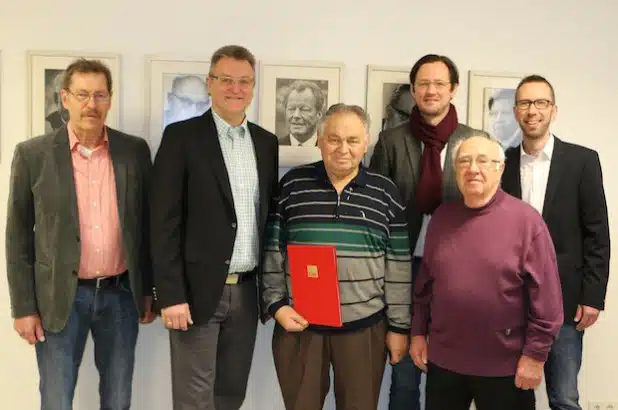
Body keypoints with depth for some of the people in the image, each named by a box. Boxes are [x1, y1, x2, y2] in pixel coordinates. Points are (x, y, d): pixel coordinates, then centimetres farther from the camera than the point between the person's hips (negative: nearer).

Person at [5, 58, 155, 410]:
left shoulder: (135, 150, 1)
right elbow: (19, 236, -1)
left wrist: (149, 289, 8)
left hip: (121, 293, 2)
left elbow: (146, 224, 8)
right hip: (60, 297, -2)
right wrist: (24, 306, -4)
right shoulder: (33, 154, -4)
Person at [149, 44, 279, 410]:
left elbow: (270, 216, 13)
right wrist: (171, 295, -15)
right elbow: (164, 221, -10)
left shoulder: (267, 143, 9)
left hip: (246, 291, 5)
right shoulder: (182, 136, -6)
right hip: (198, 289, -4)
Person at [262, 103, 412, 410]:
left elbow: (398, 264, 2)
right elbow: (272, 249, 5)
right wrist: (276, 304, -3)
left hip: (364, 327, 0)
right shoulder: (293, 184, 1)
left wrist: (399, 326, 2)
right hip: (299, 324, 0)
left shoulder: (384, 192, 1)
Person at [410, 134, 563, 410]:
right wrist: (418, 332, 9)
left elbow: (545, 294, -11)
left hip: (504, 364, -4)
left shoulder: (526, 219, -11)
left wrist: (535, 354, -11)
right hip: (443, 359, 4)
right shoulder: (442, 217, 4)